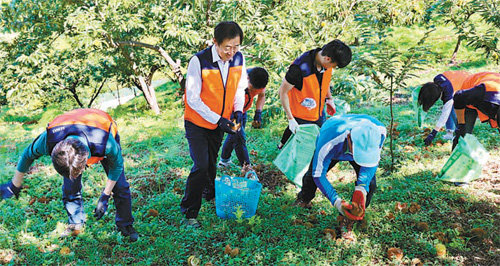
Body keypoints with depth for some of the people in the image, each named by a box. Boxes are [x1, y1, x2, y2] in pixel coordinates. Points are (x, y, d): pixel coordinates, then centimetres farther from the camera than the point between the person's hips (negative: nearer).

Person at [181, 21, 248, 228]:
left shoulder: (239, 59, -7)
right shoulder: (199, 61, -23)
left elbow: (240, 88, 8)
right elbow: (193, 99, -19)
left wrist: (238, 110, -11)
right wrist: (217, 119, -24)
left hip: (219, 123, 5)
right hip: (197, 123, -5)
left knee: (211, 164, 19)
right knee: (201, 166, -13)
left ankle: (210, 195, 46)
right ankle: (189, 213, 2)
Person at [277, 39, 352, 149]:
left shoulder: (325, 63, -13)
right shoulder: (299, 68, -34)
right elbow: (283, 92, -23)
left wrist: (329, 99, 20)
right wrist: (290, 119, -21)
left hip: (318, 113, 7)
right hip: (300, 118, -7)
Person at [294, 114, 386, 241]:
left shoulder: (379, 131, -41)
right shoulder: (329, 143, -49)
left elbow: (372, 160, -23)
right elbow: (318, 175, -35)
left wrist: (361, 188, -39)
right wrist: (337, 202, -44)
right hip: (332, 152, -1)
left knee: (369, 184, -19)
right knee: (312, 177, 4)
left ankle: (347, 221, 0)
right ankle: (304, 199, 42)